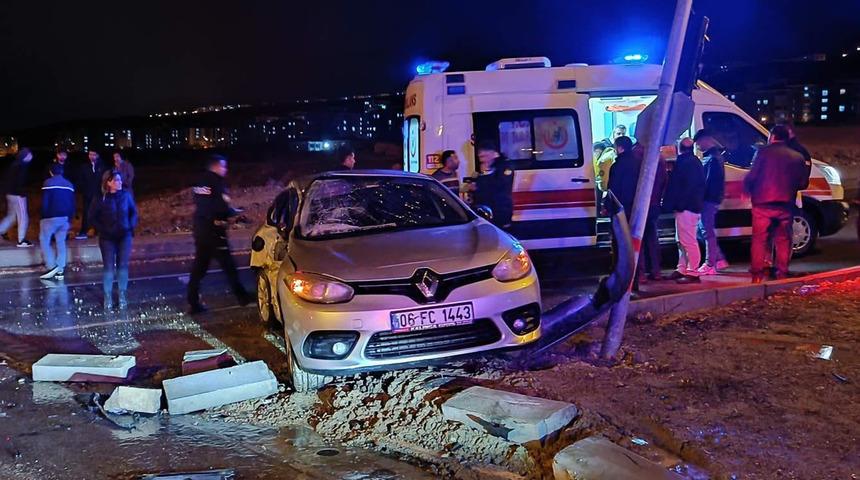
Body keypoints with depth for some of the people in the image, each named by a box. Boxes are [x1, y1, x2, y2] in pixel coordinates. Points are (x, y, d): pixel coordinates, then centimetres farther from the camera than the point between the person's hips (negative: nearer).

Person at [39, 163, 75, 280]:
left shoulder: (48, 183, -7)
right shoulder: (69, 184, 10)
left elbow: (45, 202, -10)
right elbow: (72, 204, 11)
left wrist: (43, 217, -4)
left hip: (51, 217, -5)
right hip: (65, 218, 5)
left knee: (44, 241, 6)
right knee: (61, 242, 10)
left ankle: (51, 266, -7)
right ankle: (60, 270, 6)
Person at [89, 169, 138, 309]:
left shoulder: (126, 195, -3)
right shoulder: (100, 199, -9)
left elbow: (134, 212, 10)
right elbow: (92, 217, -1)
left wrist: (131, 226, -3)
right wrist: (102, 230, -8)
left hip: (124, 236, 2)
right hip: (107, 238, -2)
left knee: (123, 266, 3)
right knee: (109, 267, -1)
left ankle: (122, 295, 12)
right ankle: (108, 297, 9)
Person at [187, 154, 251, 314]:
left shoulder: (200, 183, 11)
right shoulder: (216, 183, -13)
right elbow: (223, 209, -20)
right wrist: (236, 212, 1)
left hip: (200, 228, 8)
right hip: (214, 230, -7)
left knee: (199, 266, 7)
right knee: (228, 265, 3)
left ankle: (193, 302, 6)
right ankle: (241, 296, 12)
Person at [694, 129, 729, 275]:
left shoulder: (712, 158, -15)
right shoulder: (713, 155, 17)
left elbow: (709, 181, -22)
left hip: (709, 200, -10)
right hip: (709, 199, 10)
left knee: (707, 232, -5)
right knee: (704, 230, 16)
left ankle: (710, 265, 0)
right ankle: (719, 260, 20)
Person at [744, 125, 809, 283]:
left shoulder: (763, 152, -4)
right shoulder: (797, 157, 8)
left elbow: (751, 176, -10)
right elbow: (803, 183, 9)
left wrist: (747, 189, 9)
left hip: (763, 204, -3)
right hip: (786, 205, 3)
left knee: (759, 239, 2)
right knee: (783, 239, 12)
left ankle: (757, 273, -1)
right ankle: (782, 273, 11)